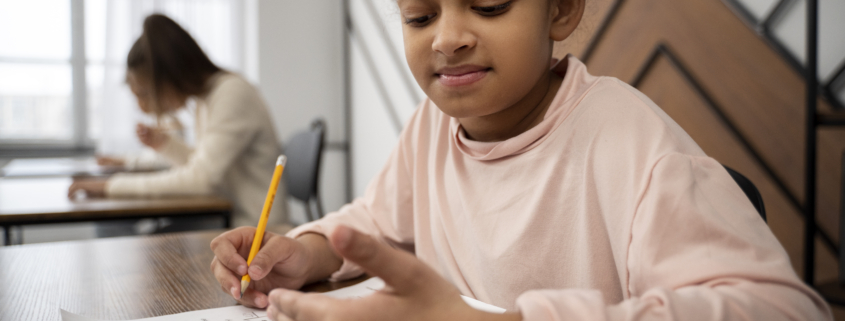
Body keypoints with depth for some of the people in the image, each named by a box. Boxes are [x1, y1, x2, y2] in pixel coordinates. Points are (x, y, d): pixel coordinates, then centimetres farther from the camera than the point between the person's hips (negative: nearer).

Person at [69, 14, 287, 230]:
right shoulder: (205, 99, 9)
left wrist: (113, 186, -19)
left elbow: (201, 178, -24)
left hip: (253, 231, -8)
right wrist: (165, 144, 5)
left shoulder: (233, 93, -17)